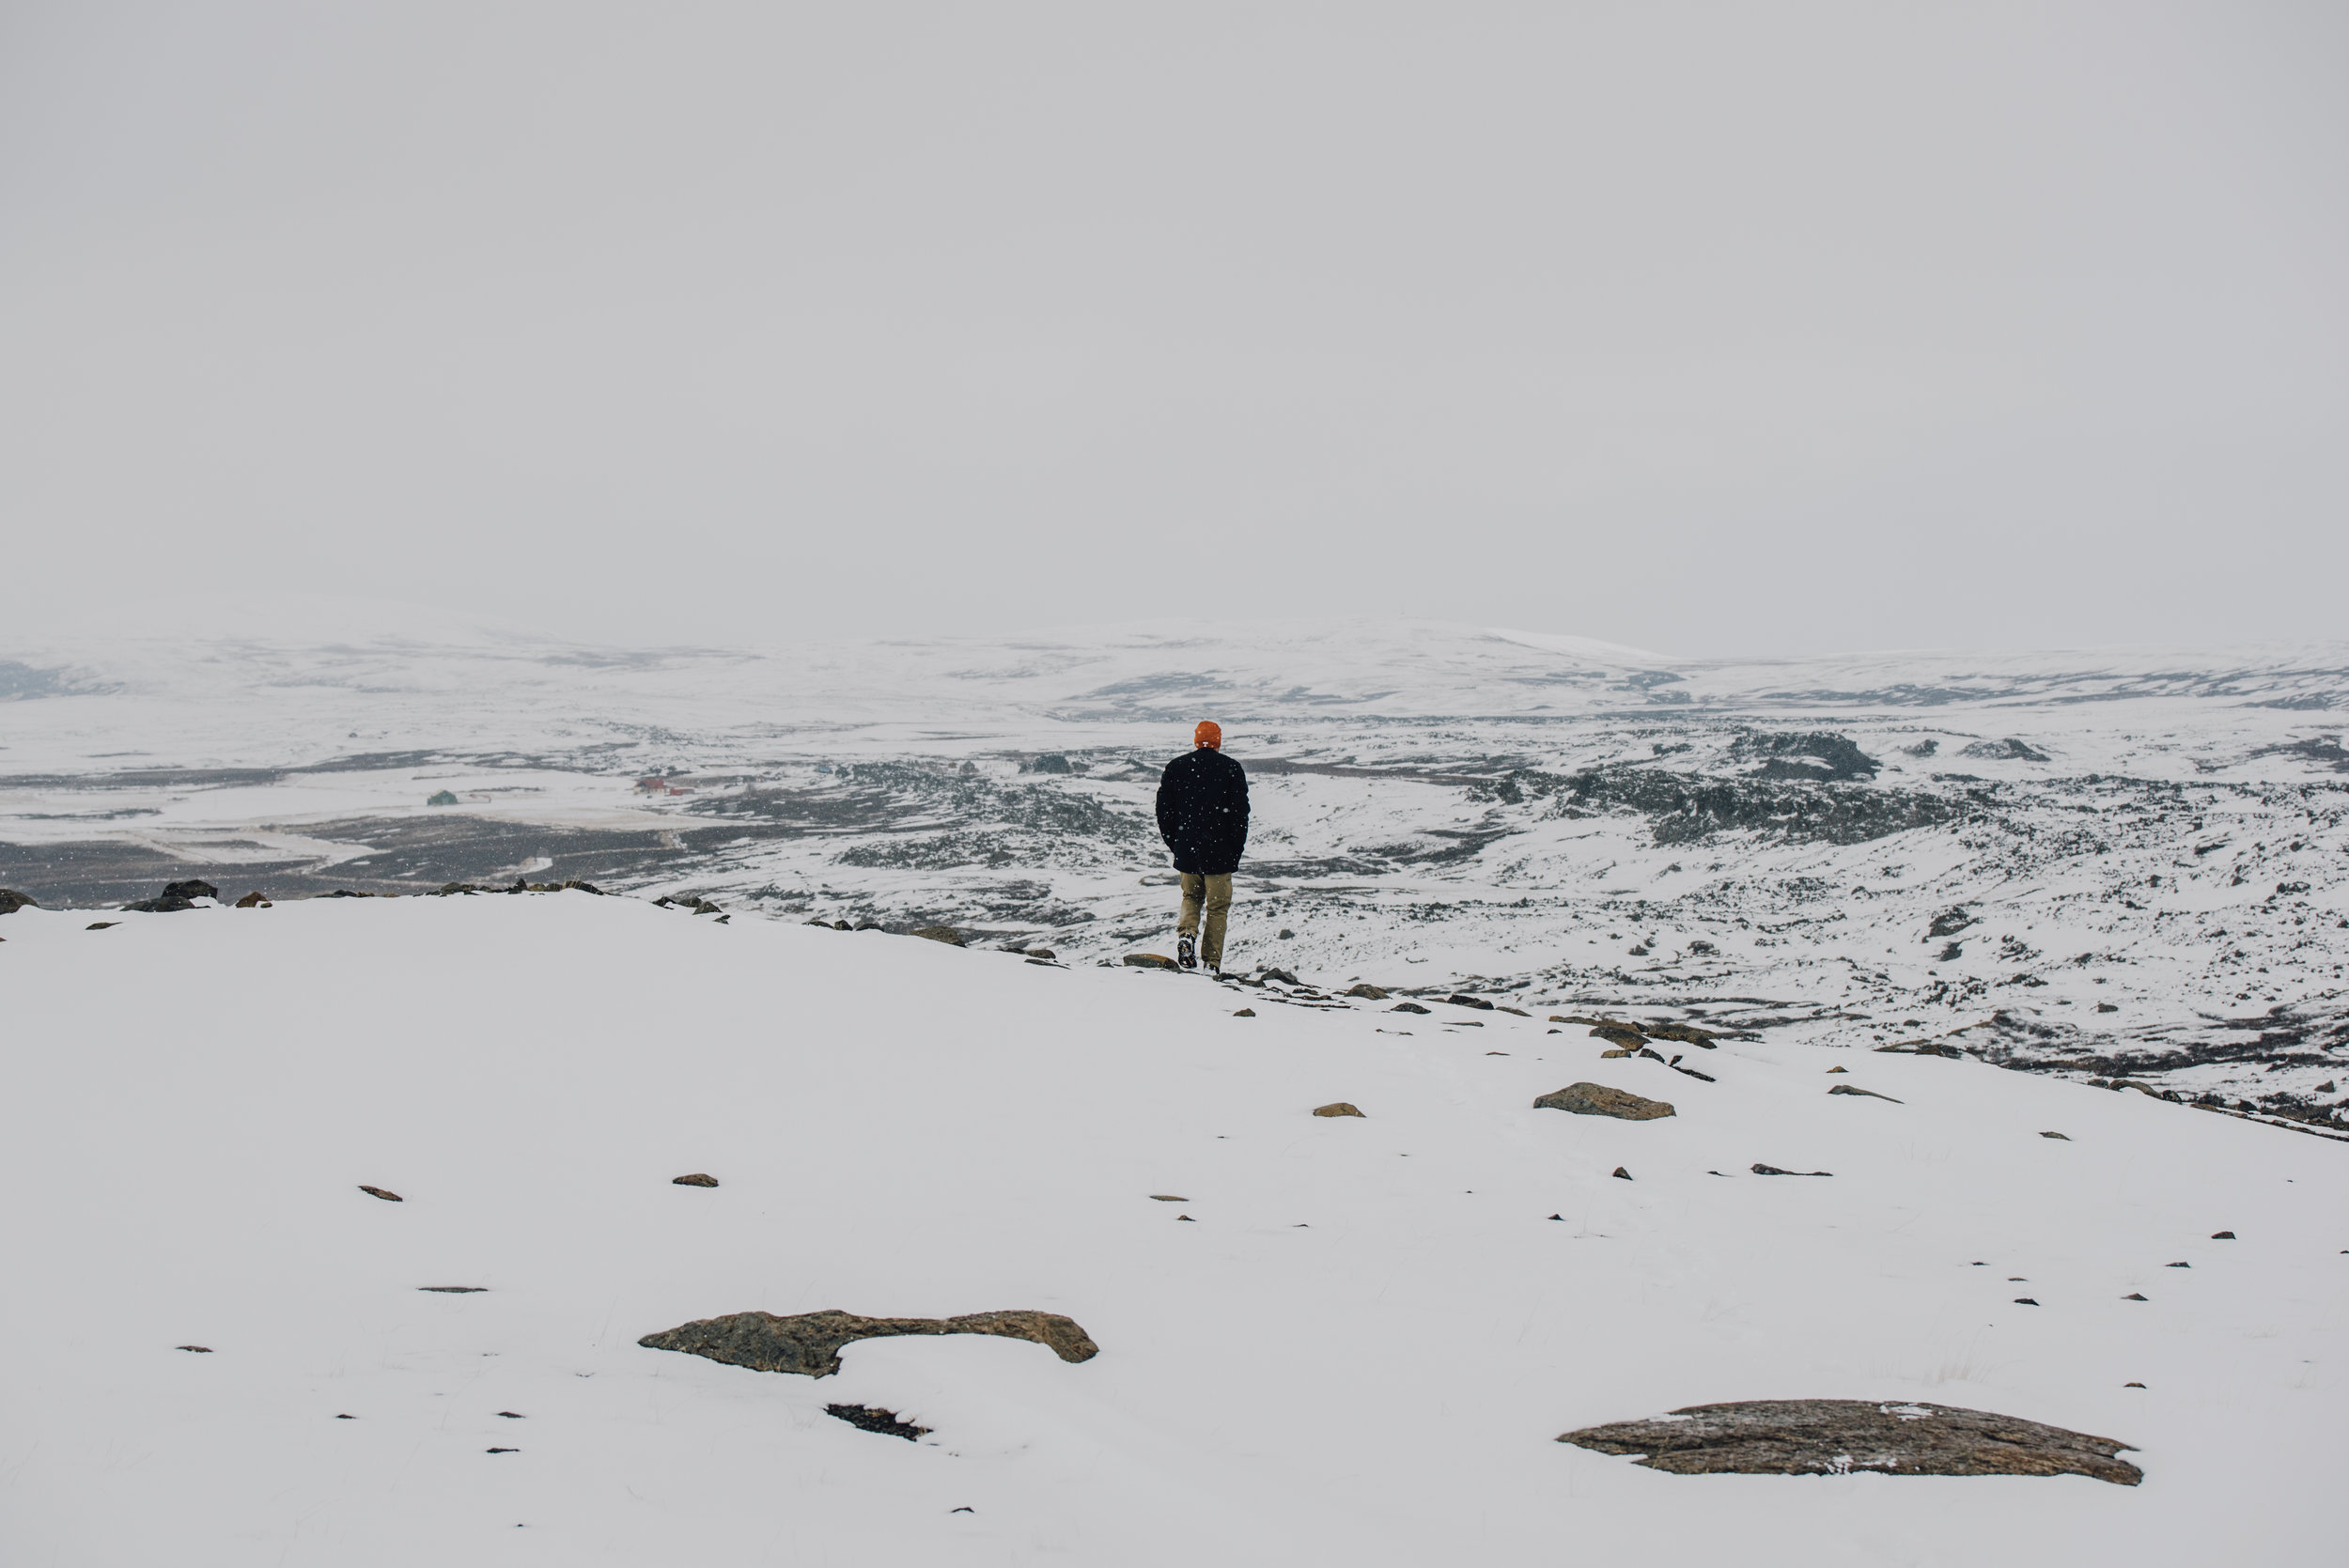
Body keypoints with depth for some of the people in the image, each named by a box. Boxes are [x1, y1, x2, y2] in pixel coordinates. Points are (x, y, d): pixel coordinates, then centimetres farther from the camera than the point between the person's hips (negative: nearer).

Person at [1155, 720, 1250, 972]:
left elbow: (1163, 810, 6)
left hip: (1186, 850, 2)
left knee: (1191, 897, 22)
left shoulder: (1175, 767, 3)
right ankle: (1212, 963, 4)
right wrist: (1236, 851, 2)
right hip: (1219, 852, -2)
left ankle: (1186, 932, -6)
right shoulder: (1232, 769, -4)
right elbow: (1240, 813, -6)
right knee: (1218, 908, 7)